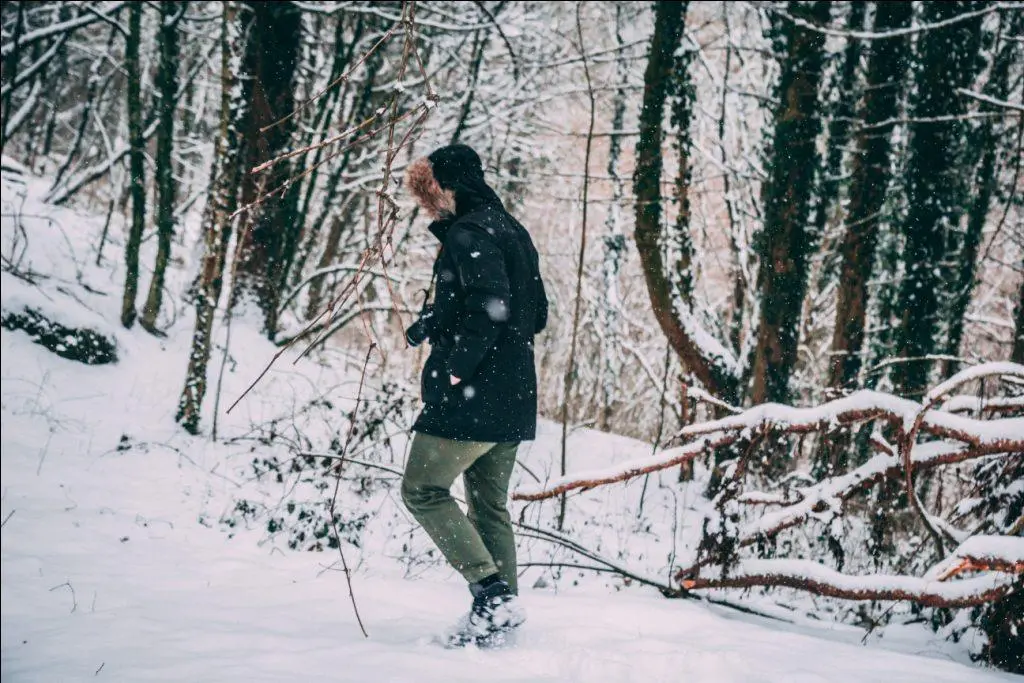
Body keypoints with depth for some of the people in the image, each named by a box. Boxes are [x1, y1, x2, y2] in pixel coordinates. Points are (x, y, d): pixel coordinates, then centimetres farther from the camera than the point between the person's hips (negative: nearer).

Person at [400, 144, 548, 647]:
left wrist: (456, 367, -18)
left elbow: (491, 304, -26)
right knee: (489, 505, 13)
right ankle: (500, 612, 11)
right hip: (514, 397, 10)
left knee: (423, 491, -3)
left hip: (472, 394, -10)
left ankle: (492, 592, -12)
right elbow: (537, 315, 21)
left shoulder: (468, 233, -11)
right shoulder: (513, 232, 19)